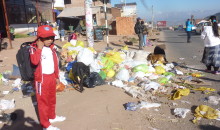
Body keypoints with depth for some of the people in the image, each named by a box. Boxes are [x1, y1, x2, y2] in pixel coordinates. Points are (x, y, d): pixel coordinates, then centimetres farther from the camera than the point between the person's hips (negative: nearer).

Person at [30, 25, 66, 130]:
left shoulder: (51, 47, 7)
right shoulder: (34, 47, -13)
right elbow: (34, 61, -31)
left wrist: (57, 76, 17)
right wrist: (39, 48, -27)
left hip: (52, 77, 7)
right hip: (42, 78, -7)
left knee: (52, 99, 22)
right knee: (43, 101, 4)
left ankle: (52, 116, 43)